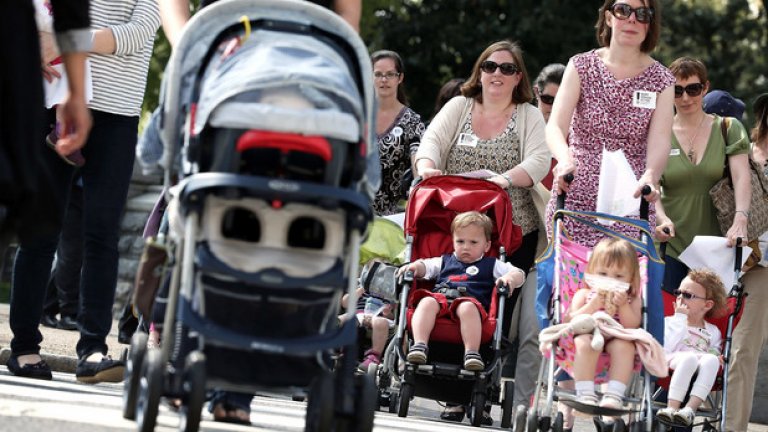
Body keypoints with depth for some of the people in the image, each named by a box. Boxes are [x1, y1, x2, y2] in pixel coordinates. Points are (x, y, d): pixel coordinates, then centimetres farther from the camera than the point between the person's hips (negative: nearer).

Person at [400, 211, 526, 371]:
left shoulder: (491, 265, 27)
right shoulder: (445, 261, 35)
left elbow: (519, 274, 18)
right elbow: (425, 266, 24)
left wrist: (510, 278, -6)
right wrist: (414, 267, 0)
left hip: (471, 300, -2)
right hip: (440, 297, 2)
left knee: (468, 308, -40)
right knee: (426, 302, -33)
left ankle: (471, 353, -49)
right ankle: (419, 345, -45)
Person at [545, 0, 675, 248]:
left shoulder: (660, 80, 6)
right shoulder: (581, 67, 5)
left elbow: (660, 141, -8)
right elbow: (555, 127, -7)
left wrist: (650, 176, -31)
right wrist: (565, 160, -30)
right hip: (576, 199, 0)